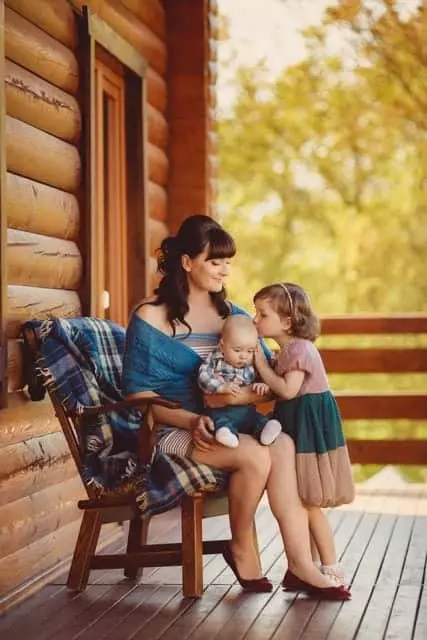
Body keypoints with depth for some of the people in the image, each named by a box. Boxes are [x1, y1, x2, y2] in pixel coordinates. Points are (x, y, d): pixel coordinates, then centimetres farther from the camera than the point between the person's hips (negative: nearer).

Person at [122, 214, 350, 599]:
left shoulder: (232, 314, 16)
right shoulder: (151, 317, -1)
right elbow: (138, 392, -5)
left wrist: (253, 393, -14)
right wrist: (191, 420, -20)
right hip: (175, 430, -5)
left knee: (283, 445, -28)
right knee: (255, 456, -31)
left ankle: (300, 565, -30)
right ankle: (242, 549, -7)